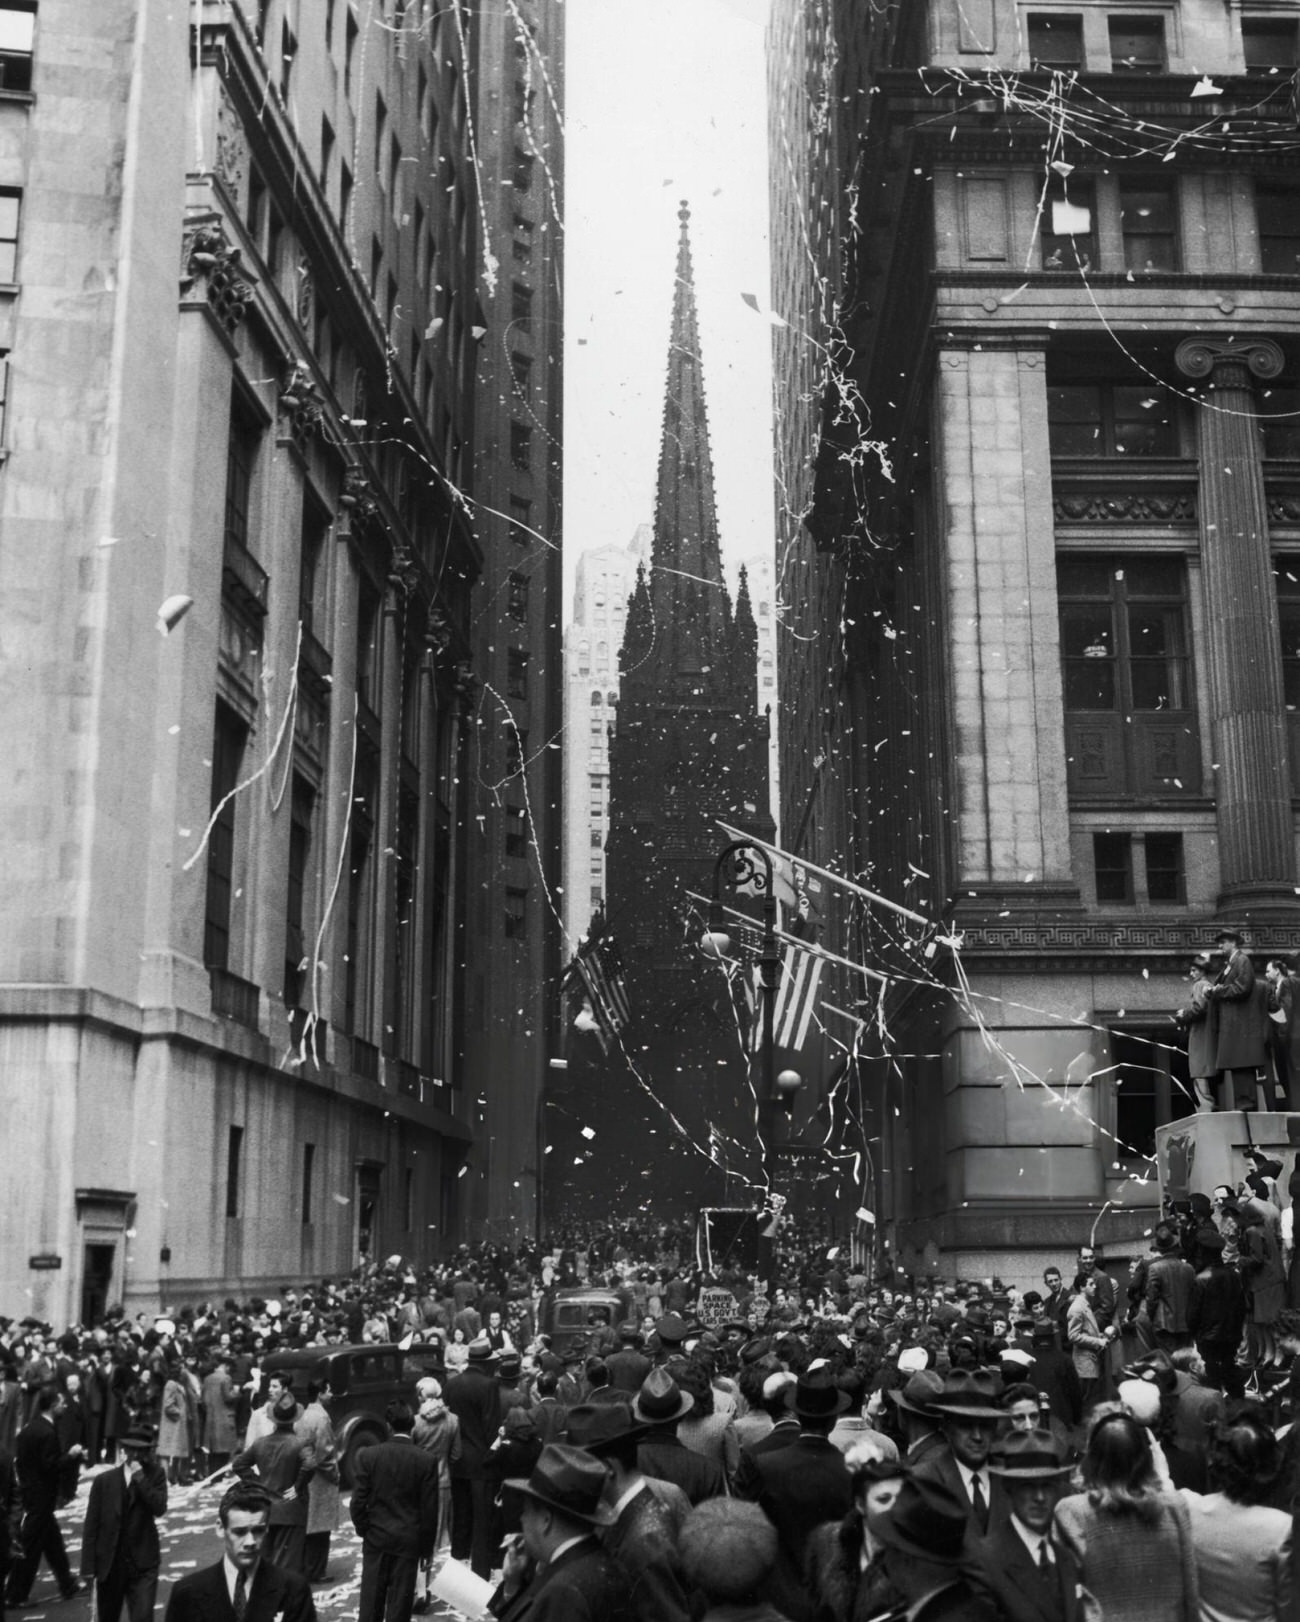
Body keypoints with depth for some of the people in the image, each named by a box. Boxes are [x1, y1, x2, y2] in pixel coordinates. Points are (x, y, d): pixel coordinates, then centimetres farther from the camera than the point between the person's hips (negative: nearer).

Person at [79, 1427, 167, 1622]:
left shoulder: (155, 1475, 0)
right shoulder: (104, 1480, 0)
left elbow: (160, 1508, -16)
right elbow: (91, 1526, 0)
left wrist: (140, 1477, -19)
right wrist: (88, 1567, -4)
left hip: (143, 1564, -2)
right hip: (109, 1564, 2)